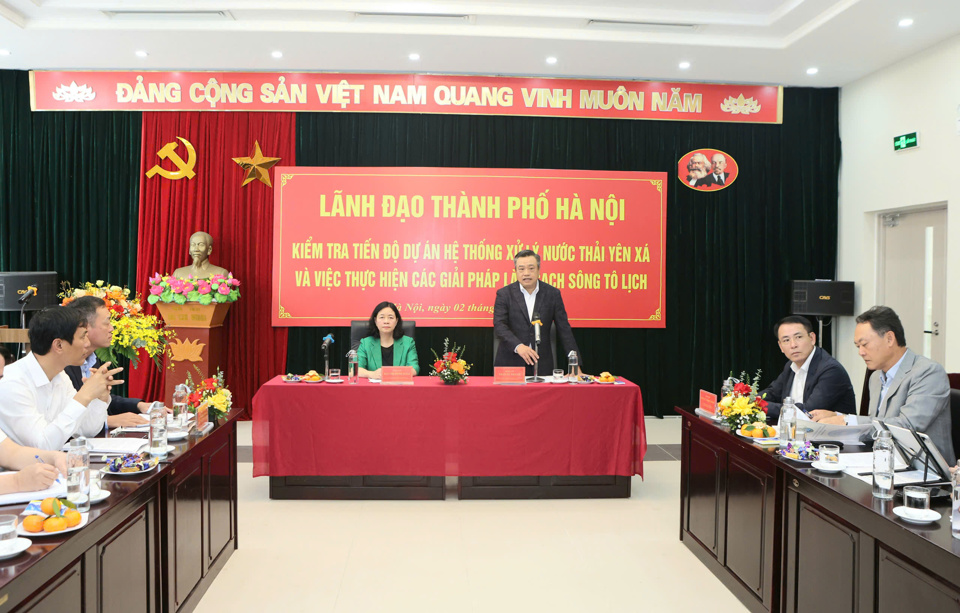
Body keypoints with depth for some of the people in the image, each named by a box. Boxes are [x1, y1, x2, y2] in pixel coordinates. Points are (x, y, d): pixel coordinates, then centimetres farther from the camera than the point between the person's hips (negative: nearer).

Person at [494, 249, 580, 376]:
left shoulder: (552, 293, 4)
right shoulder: (504, 294, 1)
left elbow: (564, 329, 3)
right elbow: (499, 325, -10)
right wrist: (518, 346, -28)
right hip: (510, 364, -1)